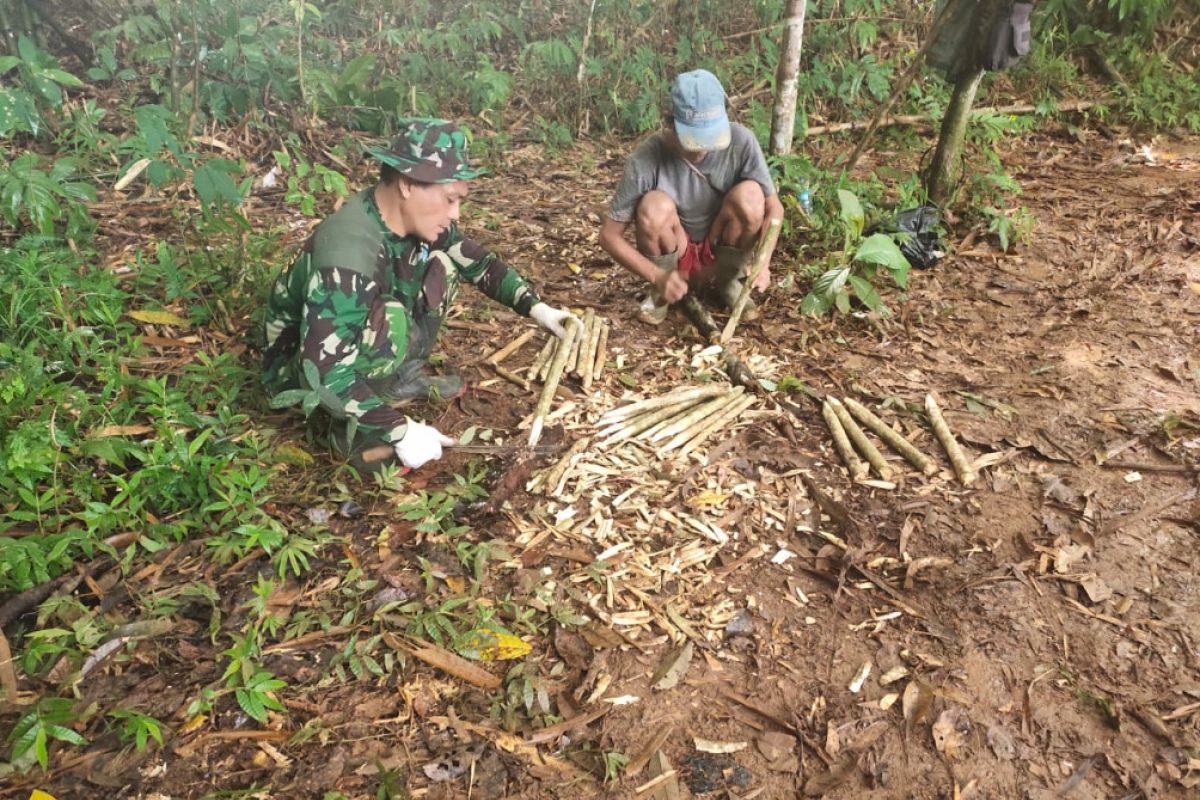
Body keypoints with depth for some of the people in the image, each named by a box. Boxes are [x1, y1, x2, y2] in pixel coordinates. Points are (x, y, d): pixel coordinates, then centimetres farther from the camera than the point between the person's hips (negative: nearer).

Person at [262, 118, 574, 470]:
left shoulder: (416, 219, -12)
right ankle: (353, 427, -12)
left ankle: (404, 377, 6)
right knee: (388, 320, -36)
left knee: (442, 262, -6)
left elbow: (479, 263, 2)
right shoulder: (347, 256, -37)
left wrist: (536, 308, -11)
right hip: (302, 366, -7)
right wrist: (401, 431, -36)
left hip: (362, 340, 7)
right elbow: (325, 371, -38)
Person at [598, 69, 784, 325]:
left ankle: (726, 281, 1)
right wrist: (657, 276, -33)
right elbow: (609, 235, -20)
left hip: (722, 253, 1)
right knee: (655, 206, -31)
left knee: (749, 195, -26)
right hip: (673, 258, -1)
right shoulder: (646, 158, -25)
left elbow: (774, 207, -12)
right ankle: (660, 293, -3)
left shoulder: (740, 141, -21)